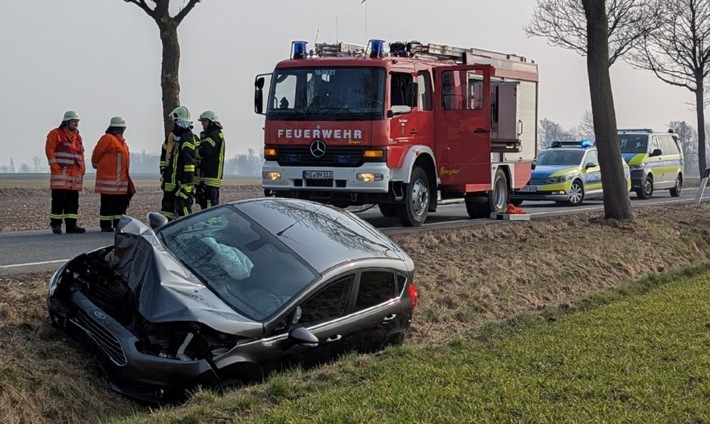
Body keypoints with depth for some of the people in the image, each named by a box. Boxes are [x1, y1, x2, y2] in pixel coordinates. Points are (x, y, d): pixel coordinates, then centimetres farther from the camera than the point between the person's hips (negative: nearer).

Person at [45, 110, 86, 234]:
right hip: (61, 172, -7)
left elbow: (81, 153, 22)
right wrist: (55, 167, -14)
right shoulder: (55, 134, -2)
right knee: (59, 199, -8)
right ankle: (56, 224, -3)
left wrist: (82, 168, 12)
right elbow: (50, 150, -8)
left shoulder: (77, 137, 20)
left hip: (75, 173, 7)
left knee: (73, 200, 6)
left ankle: (71, 225, 9)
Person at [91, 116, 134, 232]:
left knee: (121, 202, 10)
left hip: (121, 178, 9)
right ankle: (106, 226, -1)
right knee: (107, 203, -5)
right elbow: (96, 154, -8)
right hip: (109, 178, -9)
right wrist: (98, 166, 6)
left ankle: (119, 224, 17)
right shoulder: (107, 138, -8)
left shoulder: (121, 141, 19)